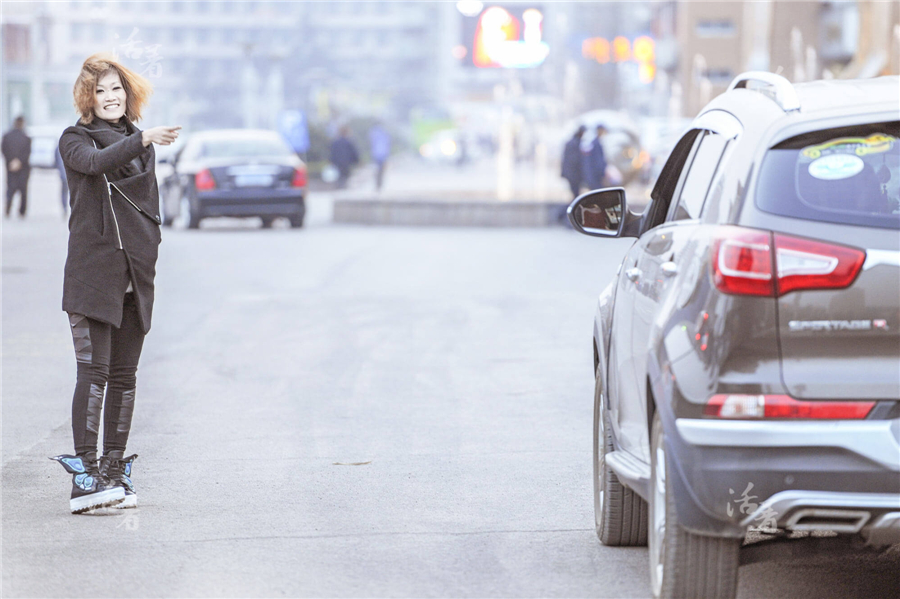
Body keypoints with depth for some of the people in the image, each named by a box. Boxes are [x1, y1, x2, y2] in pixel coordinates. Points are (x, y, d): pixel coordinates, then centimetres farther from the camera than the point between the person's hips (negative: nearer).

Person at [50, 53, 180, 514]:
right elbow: (95, 162, -24)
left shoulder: (141, 143, 17)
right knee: (94, 372, -13)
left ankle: (114, 472, 12)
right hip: (92, 273, -5)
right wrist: (142, 140, -37)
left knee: (125, 376, 6)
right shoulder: (75, 140, 0)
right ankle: (85, 475, -15)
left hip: (136, 275, 5)